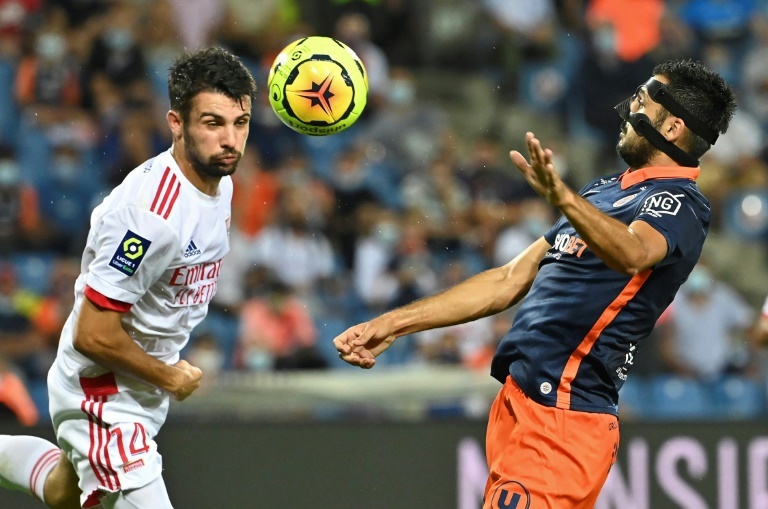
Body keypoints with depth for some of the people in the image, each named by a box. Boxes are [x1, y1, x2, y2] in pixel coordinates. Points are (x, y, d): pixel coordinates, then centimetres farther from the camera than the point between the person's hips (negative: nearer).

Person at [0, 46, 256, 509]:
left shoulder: (220, 183, -3)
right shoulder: (151, 211, -32)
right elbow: (93, 335, -29)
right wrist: (169, 377, -15)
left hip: (144, 383, 9)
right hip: (102, 389, -9)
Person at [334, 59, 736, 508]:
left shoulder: (680, 204, -7)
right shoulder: (604, 191, 21)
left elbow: (632, 253, -32)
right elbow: (510, 281, 23)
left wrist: (563, 198, -50)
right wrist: (394, 324, 19)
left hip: (563, 418, -9)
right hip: (518, 402, 9)